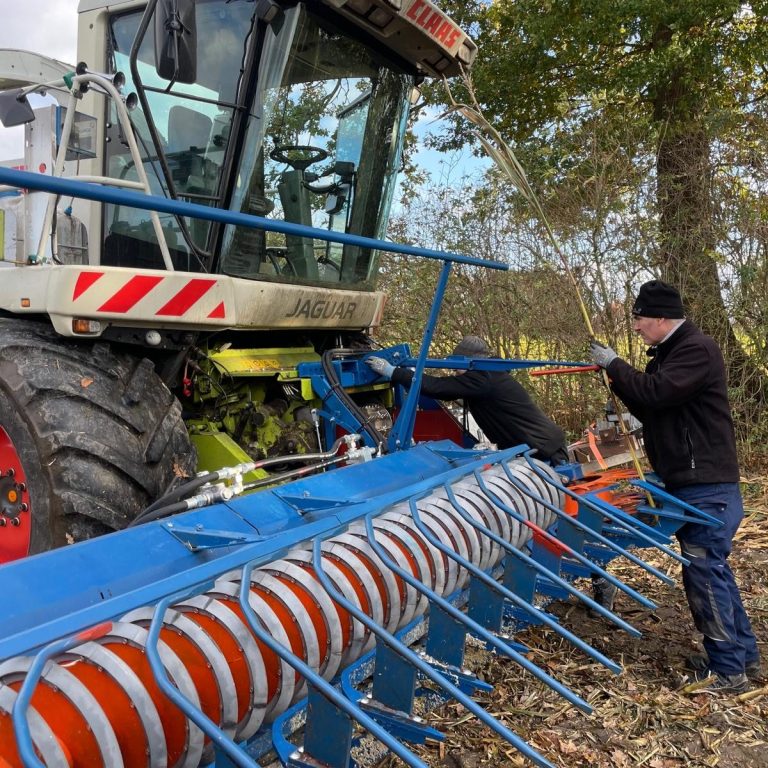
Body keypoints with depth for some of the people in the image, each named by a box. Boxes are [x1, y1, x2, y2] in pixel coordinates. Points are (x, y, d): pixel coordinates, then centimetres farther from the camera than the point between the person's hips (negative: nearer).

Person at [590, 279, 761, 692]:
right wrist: (614, 372, 6)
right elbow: (651, 408, 19)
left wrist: (614, 364, -14)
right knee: (713, 570, 16)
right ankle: (744, 655, 27)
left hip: (706, 487, -11)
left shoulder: (697, 349, -15)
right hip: (690, 484, 11)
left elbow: (656, 393, -26)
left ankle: (728, 670, 4)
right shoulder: (669, 352, 17)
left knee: (704, 574, -6)